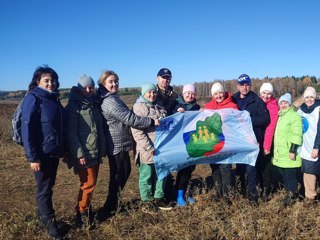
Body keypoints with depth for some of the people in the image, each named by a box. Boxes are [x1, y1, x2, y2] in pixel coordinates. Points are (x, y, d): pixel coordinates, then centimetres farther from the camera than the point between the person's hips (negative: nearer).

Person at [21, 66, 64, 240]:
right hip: (42, 154, -7)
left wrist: (63, 149, 15)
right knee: (44, 189, 6)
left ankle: (42, 215, 34)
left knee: (48, 186, 18)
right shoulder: (33, 99, -13)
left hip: (54, 153, 7)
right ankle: (49, 222, 20)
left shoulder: (54, 98, 9)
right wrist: (32, 157, -20)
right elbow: (27, 129, -17)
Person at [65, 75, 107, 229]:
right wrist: (79, 154, -18)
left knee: (91, 183, 13)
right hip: (84, 154, -7)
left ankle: (86, 209, 30)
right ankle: (82, 215, 12)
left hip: (96, 153, 7)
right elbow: (71, 133, -14)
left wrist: (103, 149, 15)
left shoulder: (94, 105, 13)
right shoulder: (73, 106, -9)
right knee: (88, 184, -5)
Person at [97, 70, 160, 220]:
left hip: (119, 143, 10)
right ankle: (108, 209, 11)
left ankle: (113, 204, 29)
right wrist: (152, 122, -15)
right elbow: (130, 118, -23)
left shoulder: (112, 99, 12)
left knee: (124, 171, 18)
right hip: (117, 144, -10)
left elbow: (125, 117, 21)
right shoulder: (110, 101, -21)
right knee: (118, 175, 0)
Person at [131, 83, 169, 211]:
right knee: (147, 176, 6)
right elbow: (137, 131, -18)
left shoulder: (159, 107, 14)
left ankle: (158, 199, 30)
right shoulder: (139, 107, -11)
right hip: (147, 150, -7)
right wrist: (150, 148, -20)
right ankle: (147, 202, 21)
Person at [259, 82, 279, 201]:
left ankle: (266, 191, 13)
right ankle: (262, 188, 26)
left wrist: (267, 145, -16)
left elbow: (271, 127, -14)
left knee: (265, 165, -2)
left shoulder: (273, 106, -10)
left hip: (267, 140, -5)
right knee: (258, 165, 11)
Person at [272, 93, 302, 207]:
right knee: (284, 175, 13)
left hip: (289, 154, -8)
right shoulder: (280, 116, 18)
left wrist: (293, 150, -22)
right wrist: (275, 151, 25)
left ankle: (291, 196, 10)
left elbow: (296, 135, -17)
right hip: (280, 153, 8)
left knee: (290, 175, -1)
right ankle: (289, 193, 25)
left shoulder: (294, 116, -9)